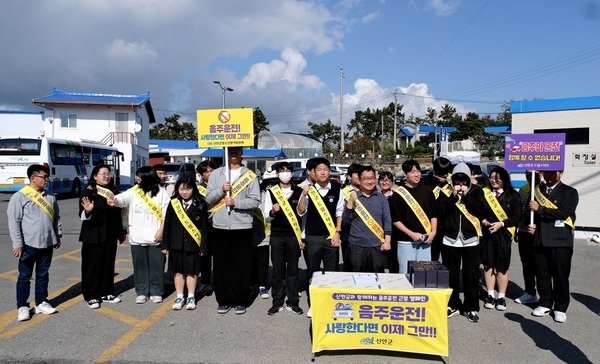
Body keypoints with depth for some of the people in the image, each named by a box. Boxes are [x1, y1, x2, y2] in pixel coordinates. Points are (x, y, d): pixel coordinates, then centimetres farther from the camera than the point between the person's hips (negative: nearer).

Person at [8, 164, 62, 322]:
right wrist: (17, 244, -12)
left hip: (47, 244, 5)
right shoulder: (19, 196, -10)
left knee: (43, 275, 14)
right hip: (28, 245, -5)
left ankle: (41, 302, 26)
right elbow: (14, 222, -10)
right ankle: (22, 306, 18)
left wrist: (57, 236, 15)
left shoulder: (50, 196, 7)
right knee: (25, 276, 7)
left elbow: (56, 217, 15)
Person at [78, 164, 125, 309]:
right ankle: (91, 296, 11)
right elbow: (82, 215, -12)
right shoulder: (88, 192, -5)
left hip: (110, 236, 5)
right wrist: (88, 211, -34)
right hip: (93, 236, -5)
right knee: (93, 265, 2)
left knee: (109, 264, 10)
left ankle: (107, 293, 21)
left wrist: (121, 232, 15)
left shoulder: (114, 192, 10)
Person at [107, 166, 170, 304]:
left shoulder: (161, 192, -1)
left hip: (155, 237, -2)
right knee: (140, 265, 10)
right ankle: (141, 292, 22)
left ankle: (156, 292, 17)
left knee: (156, 265, 4)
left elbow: (166, 213, -2)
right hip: (137, 237, 3)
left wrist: (161, 230, -8)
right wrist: (114, 201, -36)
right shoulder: (133, 191, 5)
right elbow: (122, 199, -13)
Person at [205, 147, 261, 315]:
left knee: (242, 266, 4)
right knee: (221, 265, 7)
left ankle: (240, 301, 16)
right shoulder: (216, 174, 8)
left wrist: (236, 202, -17)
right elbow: (208, 198, 3)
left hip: (242, 227, -2)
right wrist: (221, 190, -13)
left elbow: (255, 200, -5)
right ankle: (224, 300, 19)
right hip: (220, 227, 2)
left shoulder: (250, 175, 1)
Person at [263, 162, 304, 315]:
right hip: (276, 236, 0)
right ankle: (277, 302, 14)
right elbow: (267, 216, 2)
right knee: (277, 270, 6)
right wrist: (272, 212, -21)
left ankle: (292, 302, 15)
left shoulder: (299, 191, 2)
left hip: (294, 235, 0)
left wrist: (302, 235, 2)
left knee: (293, 269, 6)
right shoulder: (271, 192, 3)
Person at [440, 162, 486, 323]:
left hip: (470, 239, -1)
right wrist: (453, 195, -16)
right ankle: (453, 305, 22)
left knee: (471, 275, 4)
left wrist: (466, 196, -15)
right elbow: (441, 210, -9)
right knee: (451, 275, 9)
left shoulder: (476, 190, 2)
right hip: (450, 239, 1)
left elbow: (480, 209, -10)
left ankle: (471, 307, 16)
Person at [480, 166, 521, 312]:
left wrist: (501, 224, -13)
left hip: (503, 234, -2)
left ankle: (501, 297, 14)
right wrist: (484, 221, -10)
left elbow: (517, 216, -2)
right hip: (487, 234, 2)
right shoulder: (484, 193, 5)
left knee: (502, 267, 3)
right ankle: (490, 295, 17)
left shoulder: (512, 195, 0)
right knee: (488, 265, 6)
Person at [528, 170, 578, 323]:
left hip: (560, 241, -4)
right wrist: (532, 224, 0)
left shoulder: (569, 192, 0)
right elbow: (531, 210, 18)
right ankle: (545, 304, 25)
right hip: (539, 240, 4)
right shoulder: (537, 190, 14)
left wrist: (540, 209, -13)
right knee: (542, 274, 10)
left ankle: (560, 308, 18)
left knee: (560, 276, 4)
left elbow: (563, 213, -15)